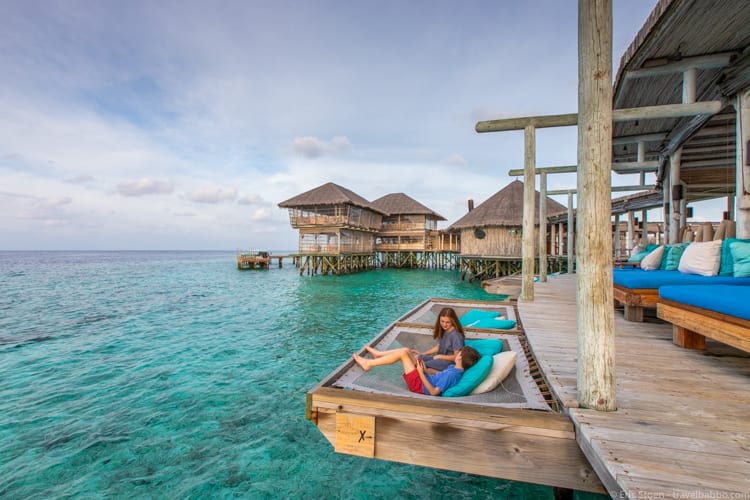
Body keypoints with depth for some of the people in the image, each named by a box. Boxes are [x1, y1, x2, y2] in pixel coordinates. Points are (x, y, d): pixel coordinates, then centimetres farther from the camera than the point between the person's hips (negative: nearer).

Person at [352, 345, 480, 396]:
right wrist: (425, 369, -1)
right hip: (425, 380, 9)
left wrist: (421, 373, -25)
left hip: (419, 385, -9)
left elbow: (434, 392, -29)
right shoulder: (455, 369, 0)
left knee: (402, 353, -12)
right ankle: (378, 354, 24)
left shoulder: (451, 375, -27)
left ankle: (368, 363, -1)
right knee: (406, 350, 9)